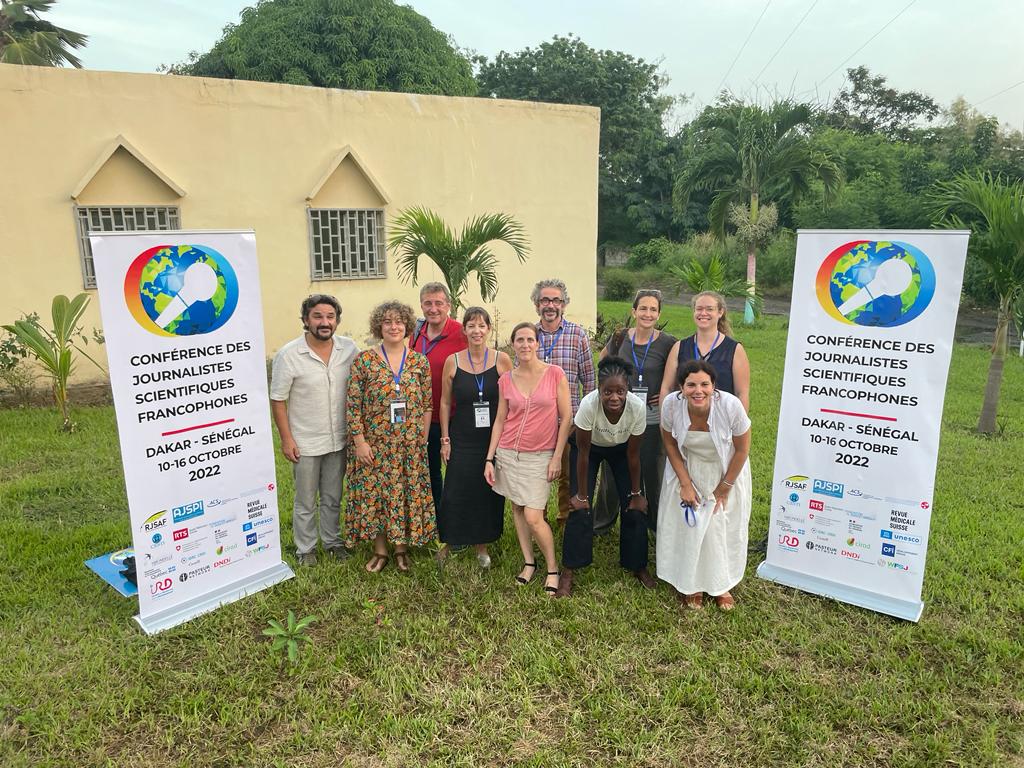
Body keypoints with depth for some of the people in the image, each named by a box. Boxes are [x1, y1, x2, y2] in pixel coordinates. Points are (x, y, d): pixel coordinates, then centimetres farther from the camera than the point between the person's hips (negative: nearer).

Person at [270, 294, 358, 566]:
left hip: (339, 440, 3)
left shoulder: (349, 349, -5)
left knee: (333, 498, 19)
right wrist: (286, 439, -10)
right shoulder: (288, 355, -13)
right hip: (305, 442, -3)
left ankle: (332, 541, 37)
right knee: (305, 502, 12)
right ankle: (305, 549, 30)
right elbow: (278, 400, -8)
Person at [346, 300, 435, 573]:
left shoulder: (420, 361, 1)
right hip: (375, 443, -1)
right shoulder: (364, 360, -5)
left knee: (407, 494, 10)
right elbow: (353, 406, -5)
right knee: (374, 494, 8)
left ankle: (402, 548, 29)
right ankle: (380, 550, 26)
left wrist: (423, 440, 2)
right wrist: (359, 442, -9)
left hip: (410, 445, 1)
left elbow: (427, 405, 5)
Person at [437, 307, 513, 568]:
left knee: (489, 493, 9)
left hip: (494, 439, 0)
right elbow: (445, 402, 5)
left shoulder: (502, 360, -4)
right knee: (455, 494, 1)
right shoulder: (452, 362, -2)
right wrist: (445, 439, 3)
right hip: (462, 440, 0)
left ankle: (482, 546, 28)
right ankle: (447, 542, 23)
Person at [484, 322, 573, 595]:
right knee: (517, 509, 12)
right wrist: (489, 459, 2)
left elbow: (566, 418, -5)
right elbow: (500, 421, 7)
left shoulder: (555, 374, -7)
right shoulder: (506, 380, 1)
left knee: (533, 517, -8)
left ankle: (552, 568, 14)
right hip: (508, 453, 3)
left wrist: (557, 458, -8)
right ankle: (529, 562, 30)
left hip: (540, 456, -3)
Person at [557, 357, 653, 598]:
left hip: (621, 449, 2)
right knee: (580, 508, -9)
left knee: (634, 509, 0)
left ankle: (638, 566, 22)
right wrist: (582, 495, -17)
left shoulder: (638, 407, -34)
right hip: (592, 446, -1)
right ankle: (568, 571, 6)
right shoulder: (588, 405, -39)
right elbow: (583, 453, -25)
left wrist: (636, 494, -7)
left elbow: (633, 455, -18)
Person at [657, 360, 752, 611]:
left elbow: (742, 449, -16)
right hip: (687, 469, 1)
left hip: (726, 470, -1)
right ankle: (691, 583, 27)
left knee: (722, 527, 7)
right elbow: (670, 443, -8)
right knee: (687, 523, 6)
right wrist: (685, 483, -9)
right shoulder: (671, 404, -26)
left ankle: (721, 584, 31)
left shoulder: (731, 406, -32)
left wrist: (724, 488, -9)